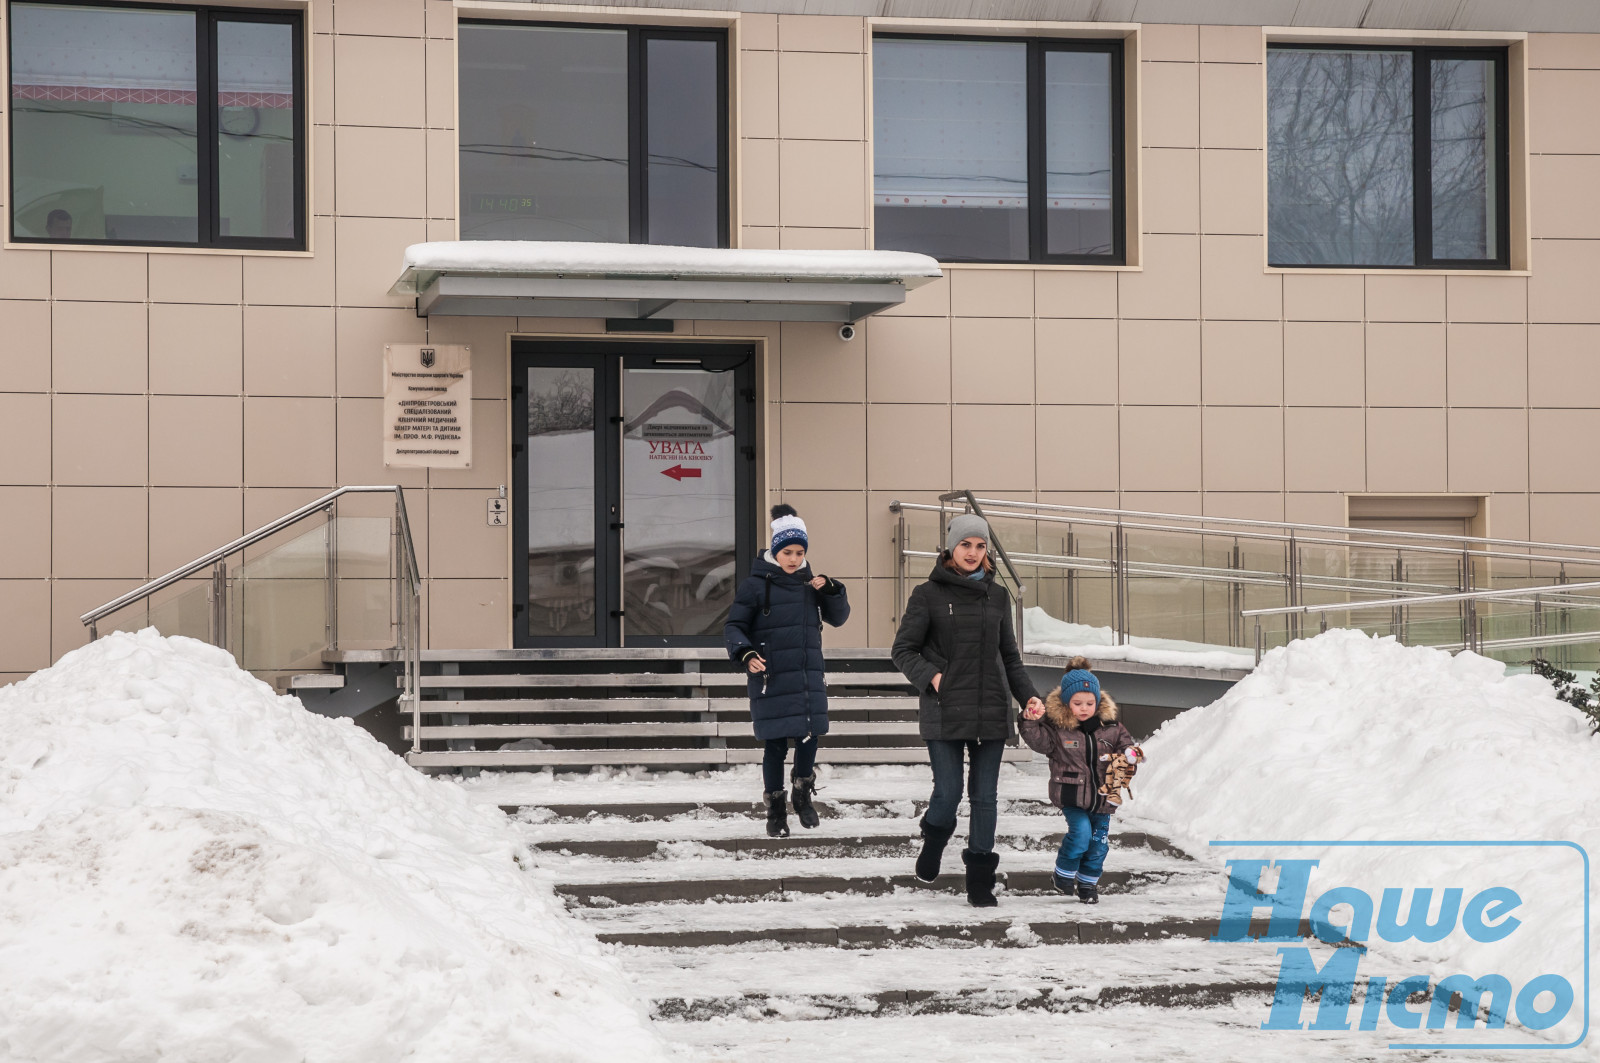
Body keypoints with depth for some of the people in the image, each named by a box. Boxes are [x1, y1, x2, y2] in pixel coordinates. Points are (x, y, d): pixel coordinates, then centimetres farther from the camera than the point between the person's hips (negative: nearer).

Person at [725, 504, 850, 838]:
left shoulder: (808, 582, 8)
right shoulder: (756, 584, -5)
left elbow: (838, 617, 11)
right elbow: (733, 626, -5)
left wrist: (831, 591, -7)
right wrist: (745, 653, -23)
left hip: (808, 678, 4)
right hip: (771, 680, -4)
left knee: (809, 737, 1)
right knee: (776, 745, 0)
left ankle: (803, 794, 27)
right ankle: (775, 809, 16)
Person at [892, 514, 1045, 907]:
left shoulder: (997, 596, 11)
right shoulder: (929, 595, 0)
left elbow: (1010, 657, 17)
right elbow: (903, 650, 2)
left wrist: (1029, 696, 4)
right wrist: (929, 677, -14)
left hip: (991, 712, 3)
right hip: (945, 713, -3)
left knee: (984, 797, 3)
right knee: (948, 793, -5)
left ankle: (980, 881, 11)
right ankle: (934, 840, 29)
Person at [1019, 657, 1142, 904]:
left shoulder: (1110, 726, 2)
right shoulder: (1057, 726, -7)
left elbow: (1125, 745, 8)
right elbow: (1040, 741, -12)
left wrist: (1130, 755, -13)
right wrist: (1031, 723, -28)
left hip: (1102, 795, 4)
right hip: (1071, 794, -4)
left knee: (1098, 840, 8)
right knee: (1080, 831, -19)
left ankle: (1088, 883, 27)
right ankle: (1063, 873, 5)